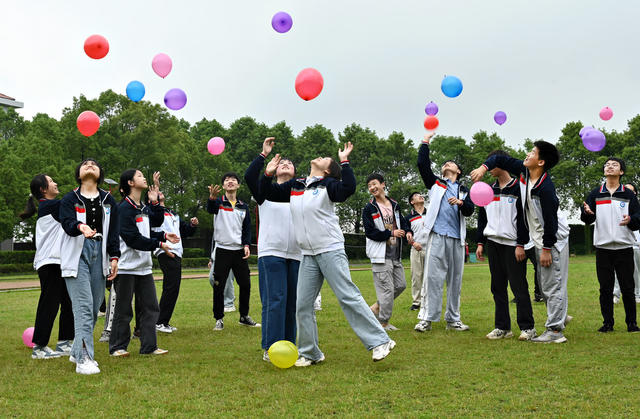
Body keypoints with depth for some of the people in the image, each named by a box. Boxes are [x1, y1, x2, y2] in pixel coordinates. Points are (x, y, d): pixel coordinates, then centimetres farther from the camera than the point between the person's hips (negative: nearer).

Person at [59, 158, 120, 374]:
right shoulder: (70, 199, 4)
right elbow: (67, 222, -13)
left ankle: (76, 352, 21)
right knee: (83, 306, -14)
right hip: (77, 254, -4)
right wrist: (81, 227, -35)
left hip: (99, 254, 4)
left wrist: (114, 257, 6)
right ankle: (83, 359, -15)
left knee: (94, 307, 6)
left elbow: (114, 231, 14)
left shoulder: (108, 200, 16)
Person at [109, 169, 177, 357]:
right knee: (123, 310, 2)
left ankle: (149, 346, 14)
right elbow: (133, 238, -19)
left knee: (150, 307, 7)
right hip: (126, 267, -8)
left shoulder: (144, 208, 12)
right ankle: (117, 347, 13)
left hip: (144, 266, 8)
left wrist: (155, 203, 5)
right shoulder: (124, 208, -13)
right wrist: (159, 244, -18)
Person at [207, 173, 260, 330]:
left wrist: (246, 244, -5)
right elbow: (210, 209, -23)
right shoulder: (219, 203, 0)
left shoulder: (243, 206, 12)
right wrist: (212, 198, -46)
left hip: (239, 251, 3)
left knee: (245, 285, 7)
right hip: (222, 250, -3)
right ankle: (219, 319, 8)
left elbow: (247, 228, 13)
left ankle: (244, 317, 22)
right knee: (219, 286, -2)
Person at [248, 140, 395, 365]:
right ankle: (310, 353, 16)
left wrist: (344, 162, -19)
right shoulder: (295, 186, 14)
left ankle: (379, 341, -2)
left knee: (348, 297, -9)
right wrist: (268, 173, 6)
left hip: (331, 251, -6)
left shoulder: (328, 184, -3)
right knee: (303, 305, 4)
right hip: (308, 255, 6)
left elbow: (348, 188, -23)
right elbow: (268, 192, 21)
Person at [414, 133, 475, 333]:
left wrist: (460, 203, -13)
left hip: (457, 237, 3)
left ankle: (453, 319, 12)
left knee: (455, 279, 5)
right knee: (432, 276, -10)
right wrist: (425, 142, 7)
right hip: (437, 235, -2)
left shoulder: (463, 190, 21)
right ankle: (427, 318, -9)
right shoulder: (435, 183, 17)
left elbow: (470, 210, 7)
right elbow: (422, 164, 6)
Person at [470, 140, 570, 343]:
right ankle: (560, 315, 34)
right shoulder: (523, 171, -2)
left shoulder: (545, 187, -27)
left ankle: (555, 330, -2)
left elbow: (550, 220, -24)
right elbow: (501, 159, 9)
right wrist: (483, 167, -8)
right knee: (545, 285, 19)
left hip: (554, 238, -9)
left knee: (553, 284, -6)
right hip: (538, 237, 9)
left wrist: (547, 249, -20)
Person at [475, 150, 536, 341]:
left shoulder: (518, 188, -3)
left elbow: (524, 218, -8)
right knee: (498, 286, 7)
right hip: (493, 243, 6)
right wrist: (480, 243, 10)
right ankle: (502, 327, 12)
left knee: (518, 286, -6)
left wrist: (521, 245, -14)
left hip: (513, 245, -6)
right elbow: (482, 218, 18)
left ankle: (527, 327, 0)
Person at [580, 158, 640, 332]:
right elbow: (587, 219, 5)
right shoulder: (595, 194, 9)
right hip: (603, 248, 1)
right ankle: (607, 323, 12)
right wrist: (587, 213, -18)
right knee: (605, 288, 4)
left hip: (624, 248, -1)